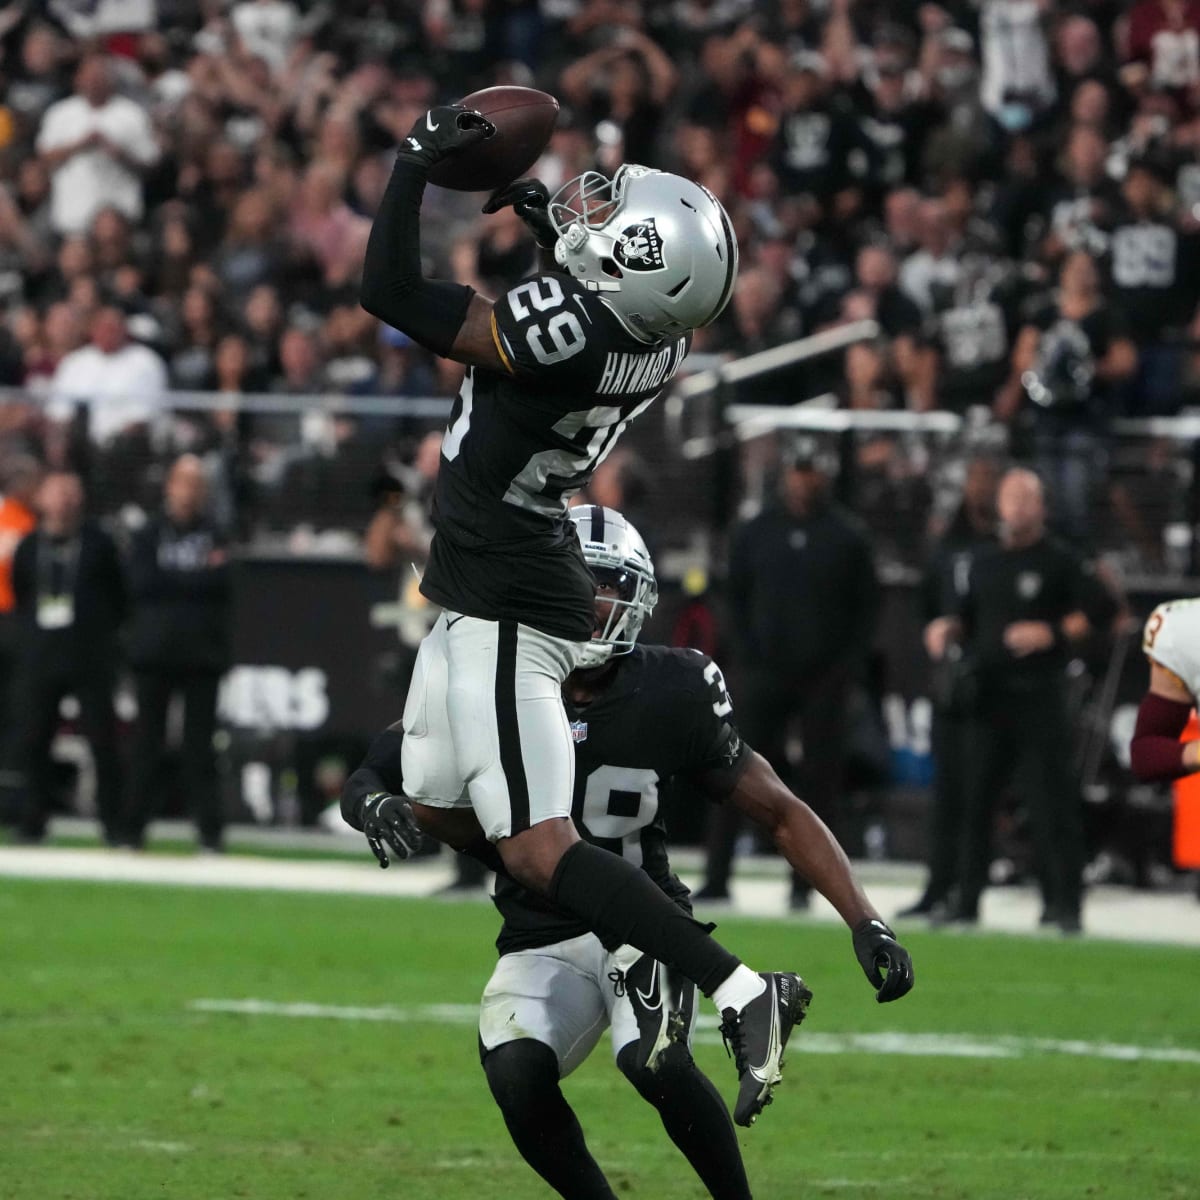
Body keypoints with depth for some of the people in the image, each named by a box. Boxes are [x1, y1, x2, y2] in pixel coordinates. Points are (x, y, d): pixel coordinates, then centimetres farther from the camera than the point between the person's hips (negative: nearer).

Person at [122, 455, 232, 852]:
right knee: (148, 741, 3)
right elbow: (141, 583, -6)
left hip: (202, 651, 0)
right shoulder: (149, 534, 8)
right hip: (156, 650, 0)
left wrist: (171, 582, -11)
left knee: (200, 743, -2)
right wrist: (198, 579, -6)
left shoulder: (216, 535, 8)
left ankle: (209, 829, -1)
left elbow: (222, 584, -5)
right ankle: (133, 827, 7)